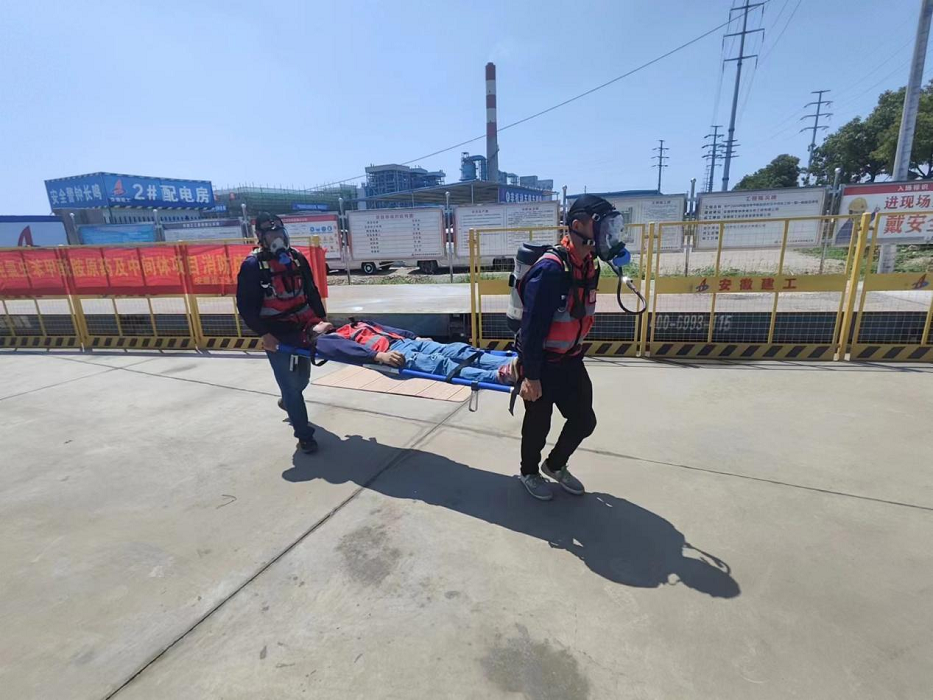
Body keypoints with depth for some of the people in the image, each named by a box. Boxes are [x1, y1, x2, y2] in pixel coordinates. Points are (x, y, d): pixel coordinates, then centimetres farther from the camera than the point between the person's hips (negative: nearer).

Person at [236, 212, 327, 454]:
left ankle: (287, 402, 52)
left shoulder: (296, 258, 8)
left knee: (302, 377, 19)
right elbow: (245, 306, -11)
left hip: (301, 328, 6)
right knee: (290, 383, -5)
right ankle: (304, 436, 4)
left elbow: (311, 292, 14)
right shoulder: (252, 265, -8)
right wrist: (263, 333, -19)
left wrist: (322, 319, 8)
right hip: (276, 334, -5)